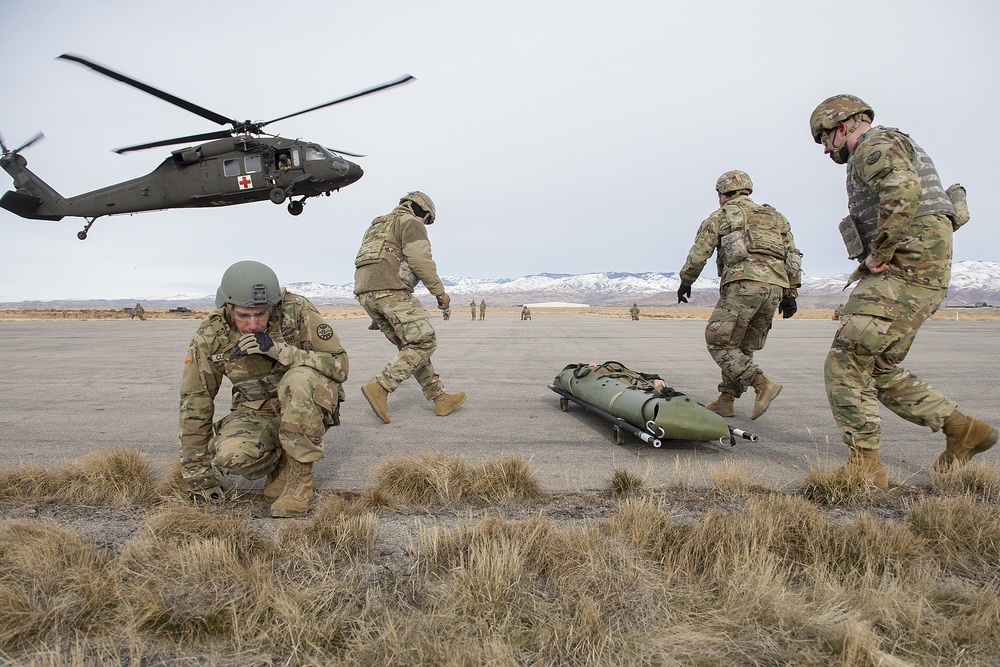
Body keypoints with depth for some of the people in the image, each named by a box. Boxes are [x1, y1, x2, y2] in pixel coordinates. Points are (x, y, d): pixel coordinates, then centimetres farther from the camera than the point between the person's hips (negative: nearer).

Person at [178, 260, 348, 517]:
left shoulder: (297, 311, -19)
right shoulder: (209, 338, -10)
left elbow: (339, 365, -21)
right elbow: (194, 403, -3)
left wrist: (277, 349, -32)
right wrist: (199, 479, 0)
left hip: (309, 409, -1)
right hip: (257, 413, 2)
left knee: (300, 377, -35)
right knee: (230, 454, -31)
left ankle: (299, 472, -16)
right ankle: (278, 467, 5)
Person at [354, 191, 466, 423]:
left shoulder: (376, 225, 31)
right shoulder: (411, 223, 4)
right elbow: (420, 259, -12)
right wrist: (439, 290, -6)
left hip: (364, 291, 10)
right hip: (391, 289, -9)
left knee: (409, 346, 11)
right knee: (423, 343, -6)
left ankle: (439, 398, 11)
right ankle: (380, 387, -14)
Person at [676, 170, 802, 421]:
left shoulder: (720, 216, 12)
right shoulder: (776, 217, 27)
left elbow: (697, 257, 5)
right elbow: (792, 257, 18)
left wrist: (685, 282, 19)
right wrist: (790, 293, 17)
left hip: (742, 283, -6)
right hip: (774, 288, 6)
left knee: (719, 343, 0)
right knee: (743, 347, 15)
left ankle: (763, 384, -14)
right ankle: (725, 400, 17)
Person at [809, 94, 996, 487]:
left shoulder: (876, 145, -4)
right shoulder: (885, 154, 30)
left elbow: (903, 190, -26)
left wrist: (879, 253, -20)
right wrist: (875, 261, 18)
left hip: (906, 270, -11)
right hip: (908, 273, 11)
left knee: (845, 363, -14)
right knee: (880, 369, 14)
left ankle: (864, 465, -11)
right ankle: (962, 429, 20)